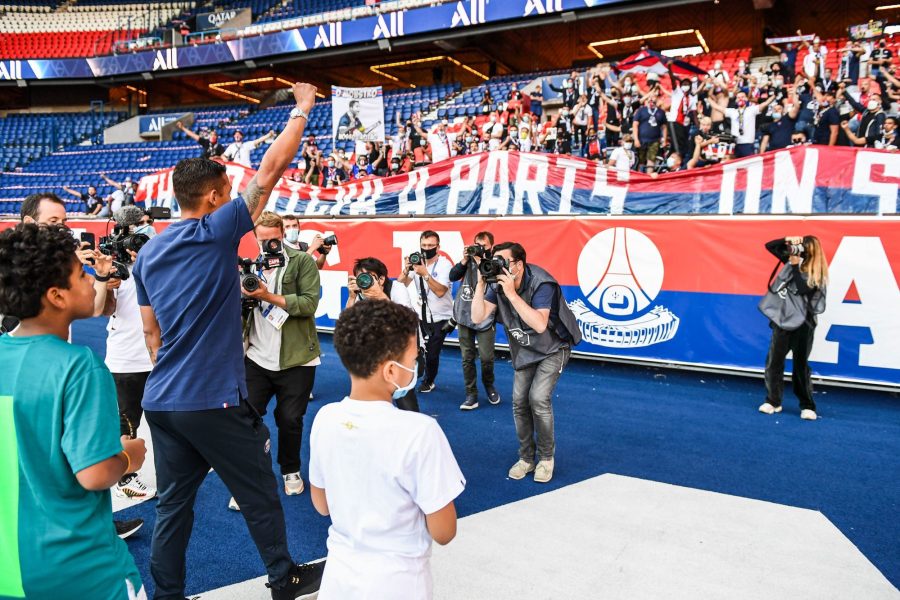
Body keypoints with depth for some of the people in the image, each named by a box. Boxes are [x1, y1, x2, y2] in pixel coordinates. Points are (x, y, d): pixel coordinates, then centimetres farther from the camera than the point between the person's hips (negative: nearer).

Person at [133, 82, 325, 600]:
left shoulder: (148, 253, 9)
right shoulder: (217, 232, -12)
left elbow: (151, 332, 15)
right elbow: (272, 168, -9)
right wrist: (302, 109, 1)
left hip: (161, 401, 7)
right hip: (214, 401, -6)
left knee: (173, 504, 16)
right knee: (260, 495, 12)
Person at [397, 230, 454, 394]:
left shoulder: (444, 264, -14)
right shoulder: (417, 261, -1)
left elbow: (440, 291, -26)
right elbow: (401, 285, -8)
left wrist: (425, 273, -34)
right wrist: (406, 270, -25)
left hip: (440, 318, -4)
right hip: (420, 315, 4)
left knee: (432, 354, -2)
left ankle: (429, 382, 24)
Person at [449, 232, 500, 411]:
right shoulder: (470, 259, 8)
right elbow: (452, 276, 2)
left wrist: (481, 262, -16)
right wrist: (464, 260, -9)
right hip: (464, 316, 3)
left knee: (486, 357, -1)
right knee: (467, 358, 4)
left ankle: (489, 386, 28)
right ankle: (471, 395, 12)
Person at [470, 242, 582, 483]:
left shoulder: (540, 283, -29)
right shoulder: (498, 284, -11)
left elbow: (540, 324, -43)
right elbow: (477, 317, -18)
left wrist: (512, 293, -43)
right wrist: (480, 283, -27)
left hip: (553, 348, -6)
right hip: (525, 350, 6)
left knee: (538, 398, -19)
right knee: (519, 401, -1)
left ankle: (546, 457, 2)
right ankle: (526, 457, 17)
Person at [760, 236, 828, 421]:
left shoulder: (817, 273, -8)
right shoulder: (793, 259, 4)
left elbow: (803, 289, -22)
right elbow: (770, 246, 6)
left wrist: (796, 266, -19)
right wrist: (787, 240, -10)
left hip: (803, 323, -4)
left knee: (800, 365, 1)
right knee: (774, 361, 3)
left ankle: (807, 406, 14)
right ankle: (773, 401, 14)